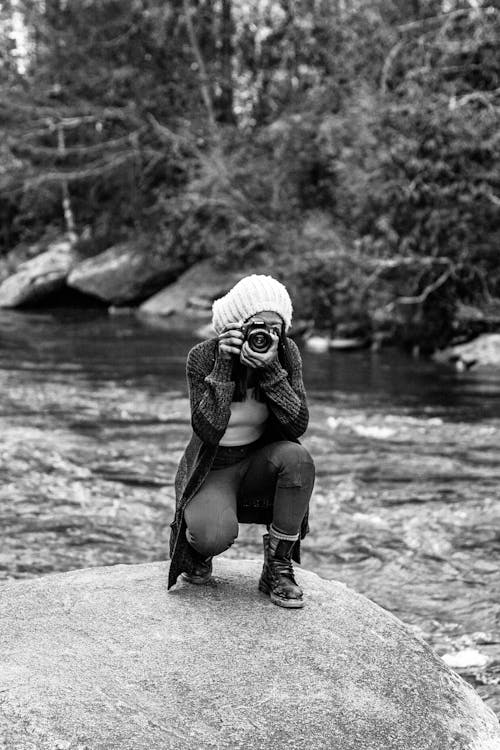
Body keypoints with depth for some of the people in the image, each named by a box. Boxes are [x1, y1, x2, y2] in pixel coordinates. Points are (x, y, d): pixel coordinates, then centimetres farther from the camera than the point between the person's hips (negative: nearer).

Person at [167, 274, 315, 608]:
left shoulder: (286, 353, -9)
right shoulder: (203, 356, -17)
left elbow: (298, 425, -18)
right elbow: (208, 430, -27)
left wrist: (270, 368, -29)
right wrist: (223, 365, -32)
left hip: (260, 462, 3)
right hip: (212, 468, -3)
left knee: (298, 459, -32)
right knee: (215, 535, -33)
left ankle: (278, 568, -13)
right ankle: (190, 540, 9)